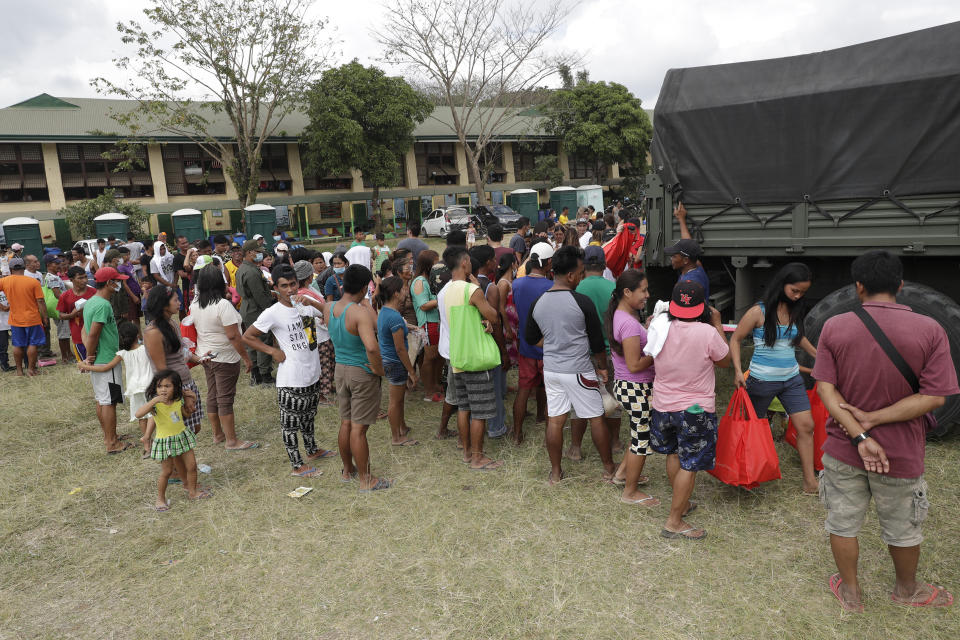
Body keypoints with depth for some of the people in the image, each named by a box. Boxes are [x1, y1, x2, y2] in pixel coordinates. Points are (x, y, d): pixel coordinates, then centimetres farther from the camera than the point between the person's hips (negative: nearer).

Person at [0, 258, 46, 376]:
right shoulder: (33, 282, -10)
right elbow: (40, 302, -10)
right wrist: (44, 317, -3)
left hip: (15, 320, 3)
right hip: (32, 319, -3)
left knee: (18, 345, 12)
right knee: (33, 344, 6)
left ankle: (19, 370, 19)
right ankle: (31, 369, 9)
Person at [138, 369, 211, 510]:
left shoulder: (179, 400, -6)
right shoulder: (155, 403, -19)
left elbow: (187, 415, 12)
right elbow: (138, 414, -36)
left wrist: (189, 402, -4)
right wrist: (154, 400, -42)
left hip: (182, 436, 4)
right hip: (165, 440, -4)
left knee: (192, 466, 9)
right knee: (167, 471, 5)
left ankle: (192, 491, 29)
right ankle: (160, 498, 25)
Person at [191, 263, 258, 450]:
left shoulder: (195, 305, 3)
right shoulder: (223, 305, -22)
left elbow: (196, 330, 14)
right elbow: (233, 336, -23)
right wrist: (246, 358, -16)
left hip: (206, 356, 8)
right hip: (225, 359, -8)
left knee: (212, 396, 16)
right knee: (225, 399, -1)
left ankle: (218, 434, 30)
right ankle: (231, 441, 7)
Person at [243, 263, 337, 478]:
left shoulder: (306, 303, 0)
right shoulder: (273, 313, -15)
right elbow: (247, 337, -9)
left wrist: (313, 303, -20)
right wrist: (273, 351, -12)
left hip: (312, 374, 6)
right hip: (291, 379, -6)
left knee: (308, 416, 25)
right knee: (290, 421, 7)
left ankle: (312, 450, 44)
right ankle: (297, 465, 20)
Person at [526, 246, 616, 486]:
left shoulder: (538, 303, -2)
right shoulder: (582, 302, -16)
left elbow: (530, 338, 10)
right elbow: (597, 341, -8)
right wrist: (602, 367, 5)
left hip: (551, 369, 5)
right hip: (579, 371, -4)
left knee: (555, 420, 11)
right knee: (596, 418, 11)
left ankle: (555, 473, 21)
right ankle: (609, 469, 24)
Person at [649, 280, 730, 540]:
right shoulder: (707, 333, -21)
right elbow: (724, 360, -2)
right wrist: (717, 323, 5)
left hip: (663, 405, 5)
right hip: (696, 410, -5)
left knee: (674, 454, 23)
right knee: (689, 466, 6)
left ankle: (682, 504, 41)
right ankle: (674, 522, 12)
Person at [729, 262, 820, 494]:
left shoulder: (795, 310, 5)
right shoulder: (759, 312, -14)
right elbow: (735, 339, -9)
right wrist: (738, 371, -18)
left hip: (792, 379, 6)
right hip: (762, 380, -5)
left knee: (806, 426, 0)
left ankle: (810, 481, 8)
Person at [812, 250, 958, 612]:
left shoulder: (834, 327, -11)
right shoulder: (930, 331, -12)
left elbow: (825, 386, -14)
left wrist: (858, 434, -17)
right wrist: (871, 420, -16)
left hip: (843, 447, 0)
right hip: (900, 454, 0)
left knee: (843, 523, 18)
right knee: (902, 528, 22)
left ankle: (850, 592, 35)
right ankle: (906, 590, 45)